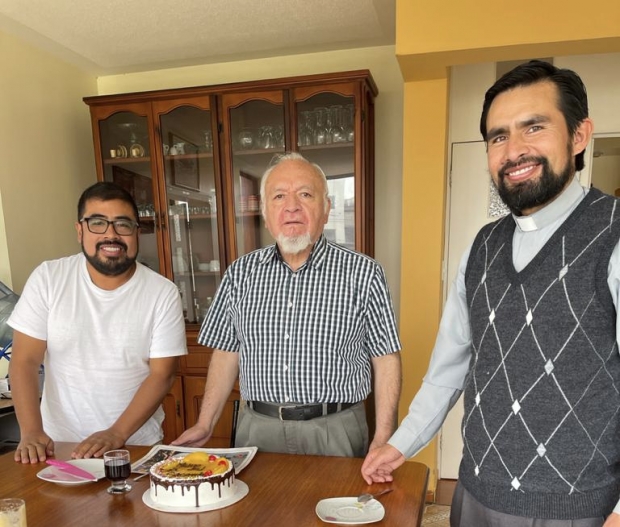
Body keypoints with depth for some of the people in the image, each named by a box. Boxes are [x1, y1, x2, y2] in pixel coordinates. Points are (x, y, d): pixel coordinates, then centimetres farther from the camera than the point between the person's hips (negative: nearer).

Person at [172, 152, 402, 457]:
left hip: (334, 431, -2)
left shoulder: (363, 273, -7)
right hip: (257, 430, 3)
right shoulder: (240, 273, 2)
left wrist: (383, 439, -9)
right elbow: (227, 353, 8)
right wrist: (205, 425, 4)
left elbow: (385, 359, -4)